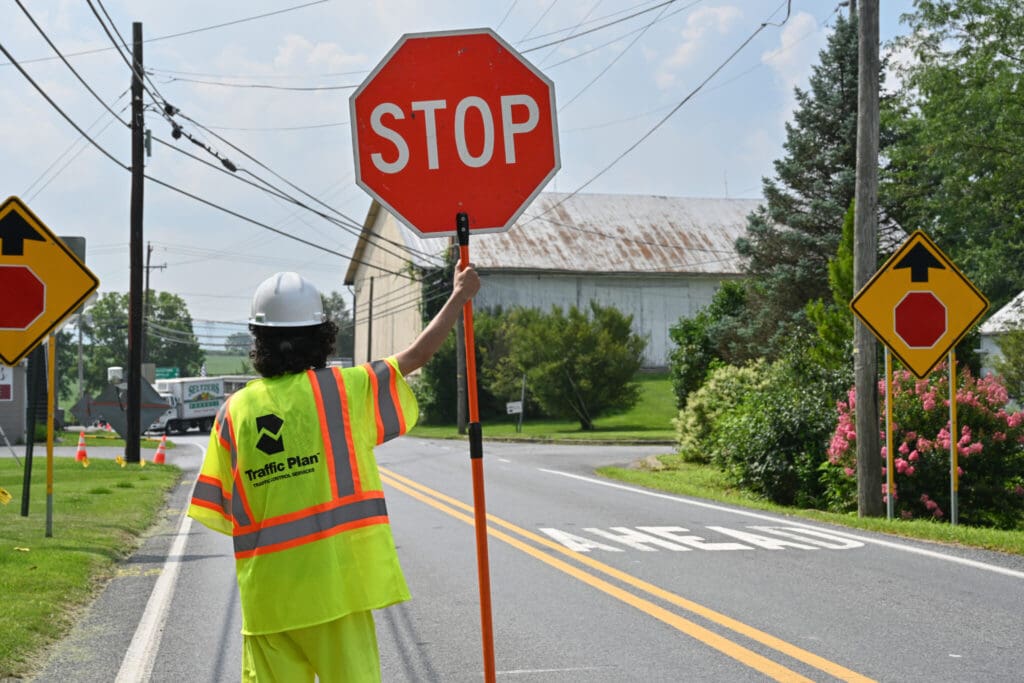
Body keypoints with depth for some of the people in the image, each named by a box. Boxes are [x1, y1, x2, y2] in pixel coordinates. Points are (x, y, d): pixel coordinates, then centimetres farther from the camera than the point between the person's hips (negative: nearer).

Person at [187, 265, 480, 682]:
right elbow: (416, 356, 4)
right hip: (336, 582, -2)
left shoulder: (235, 411, 1)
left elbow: (222, 514, 2)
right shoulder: (344, 389, -4)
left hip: (267, 593, 2)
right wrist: (460, 296, 15)